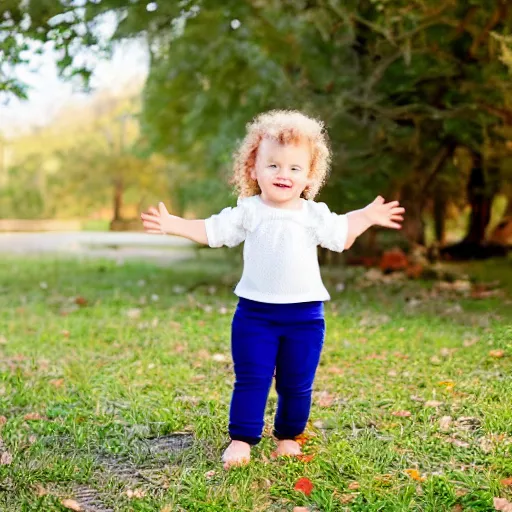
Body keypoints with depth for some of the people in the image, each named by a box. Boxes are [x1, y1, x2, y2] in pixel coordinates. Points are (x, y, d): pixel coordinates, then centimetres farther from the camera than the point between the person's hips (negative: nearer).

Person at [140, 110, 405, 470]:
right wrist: (171, 224, -4)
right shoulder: (248, 212, 2)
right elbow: (210, 230, 5)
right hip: (255, 312, -1)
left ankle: (288, 437, 26)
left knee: (297, 384, 8)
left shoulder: (314, 214, 6)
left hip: (305, 315, 1)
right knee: (251, 380, -1)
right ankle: (241, 440, 8)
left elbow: (339, 235, 22)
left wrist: (366, 217, 17)